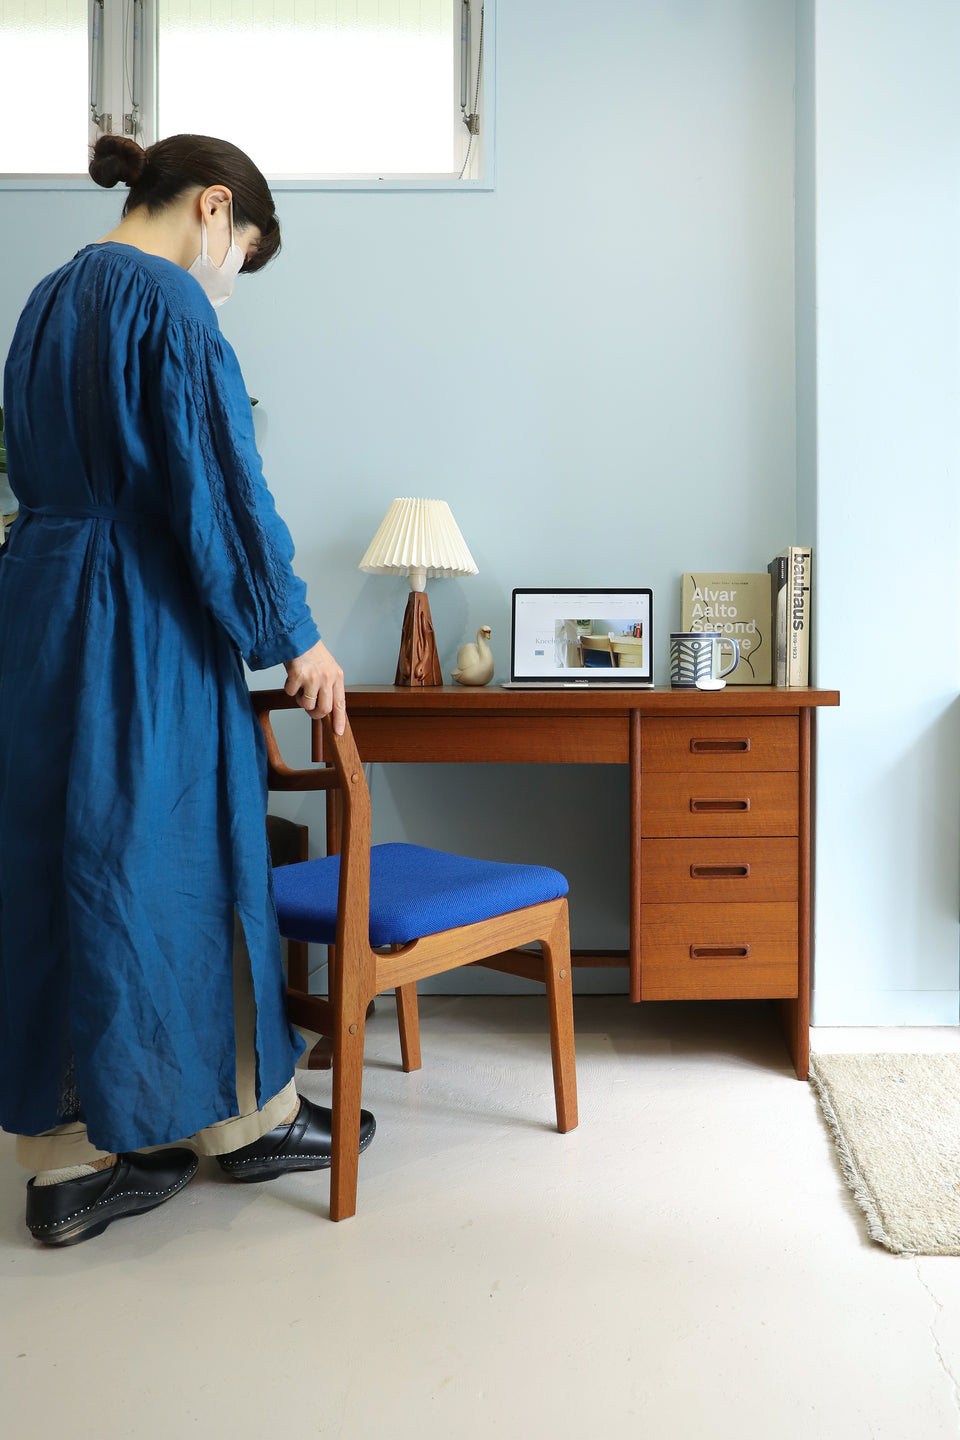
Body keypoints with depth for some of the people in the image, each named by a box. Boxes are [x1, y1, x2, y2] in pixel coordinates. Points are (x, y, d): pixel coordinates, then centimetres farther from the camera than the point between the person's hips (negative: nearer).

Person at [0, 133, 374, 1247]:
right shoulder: (168, 299, -10)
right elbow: (220, 486, -16)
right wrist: (294, 637, -9)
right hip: (148, 624, -8)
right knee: (173, 861, 3)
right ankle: (249, 1114, 24)